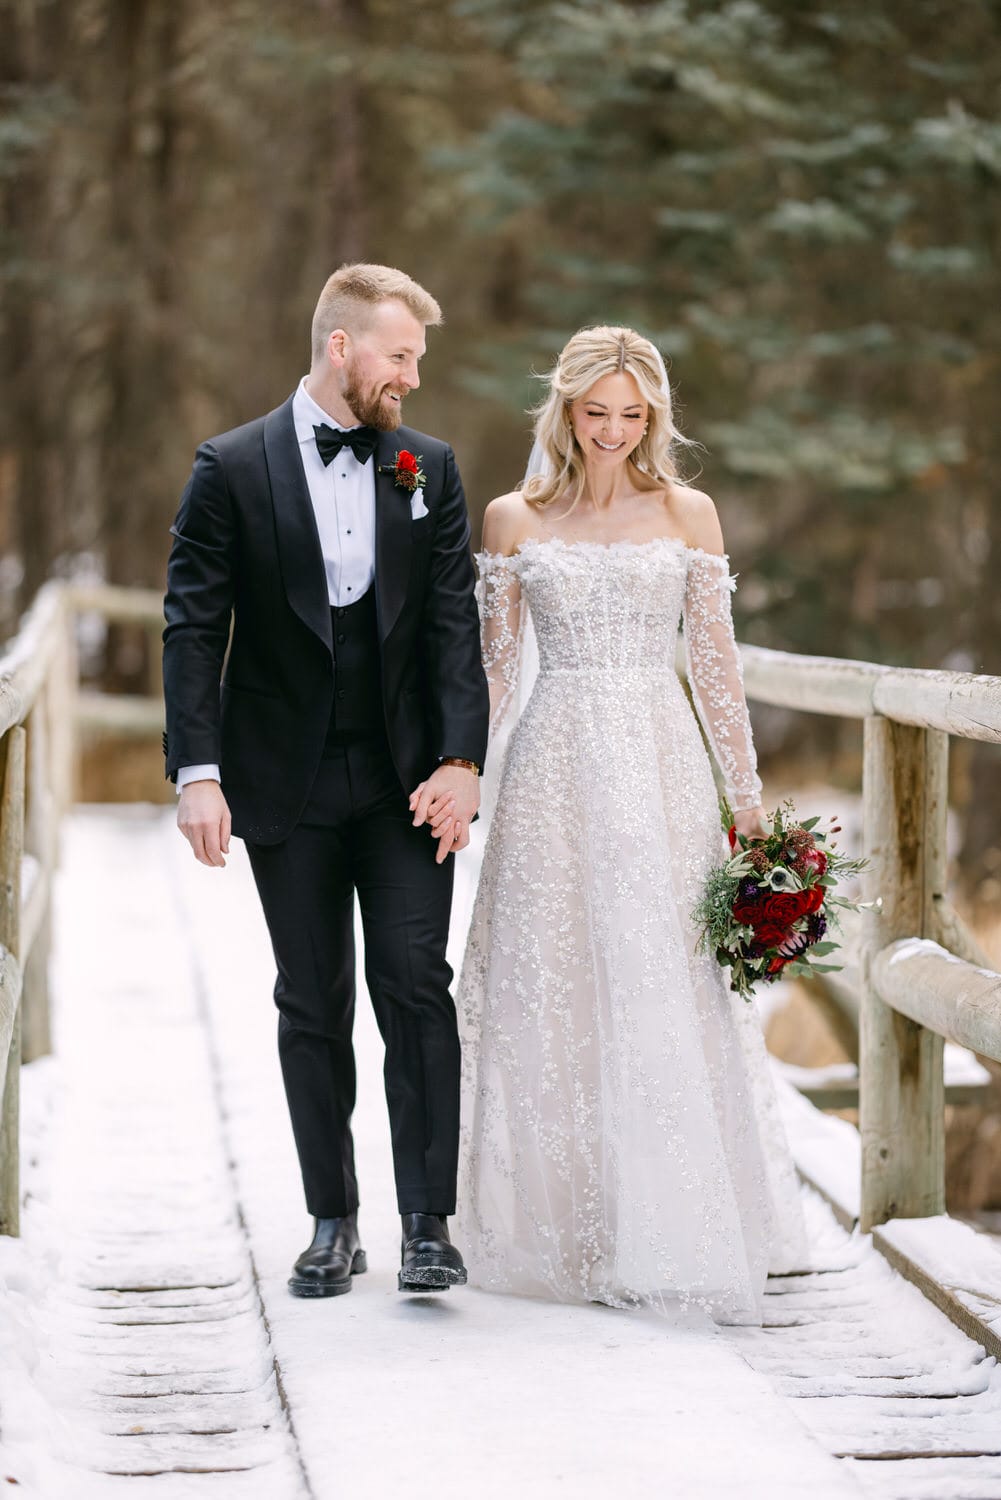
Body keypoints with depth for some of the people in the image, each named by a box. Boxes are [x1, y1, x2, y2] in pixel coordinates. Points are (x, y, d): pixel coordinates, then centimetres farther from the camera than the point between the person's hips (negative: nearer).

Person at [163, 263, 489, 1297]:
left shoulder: (429, 469, 5)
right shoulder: (233, 468, -2)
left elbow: (456, 623, 1)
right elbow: (194, 627, -4)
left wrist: (460, 760, -10)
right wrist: (197, 773, -12)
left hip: (406, 781, 1)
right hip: (286, 784, -1)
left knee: (416, 988, -6)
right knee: (313, 1008, 7)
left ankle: (429, 1222, -1)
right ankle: (333, 1223, 17)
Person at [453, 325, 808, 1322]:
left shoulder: (688, 515, 7)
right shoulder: (513, 519, 7)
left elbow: (714, 660, 7)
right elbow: (492, 664, 9)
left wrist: (747, 793, 5)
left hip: (661, 765, 0)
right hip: (554, 766, 0)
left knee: (665, 990, -4)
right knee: (552, 989, 0)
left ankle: (670, 1232, 3)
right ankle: (567, 1226, 10)